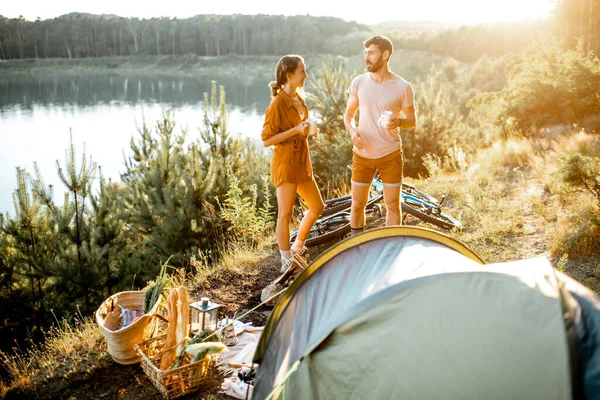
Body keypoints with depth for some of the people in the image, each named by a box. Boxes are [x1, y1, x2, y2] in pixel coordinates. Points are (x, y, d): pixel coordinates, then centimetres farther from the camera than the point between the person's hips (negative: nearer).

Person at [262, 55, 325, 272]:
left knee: (317, 207, 16)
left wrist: (308, 130, 3)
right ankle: (287, 261, 14)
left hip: (302, 162, 9)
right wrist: (296, 130, -23)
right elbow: (266, 139, -18)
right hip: (285, 164, -9)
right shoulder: (278, 103, -17)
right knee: (285, 214, 0)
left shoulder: (299, 98, 9)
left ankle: (298, 248, 33)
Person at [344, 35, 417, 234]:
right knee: (357, 204, 9)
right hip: (362, 154, 2)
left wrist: (398, 122, -23)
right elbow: (348, 114, 7)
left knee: (393, 205, 7)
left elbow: (412, 120, 1)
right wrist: (352, 131, -14)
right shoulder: (358, 83, -1)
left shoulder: (403, 87, -8)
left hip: (390, 154, -2)